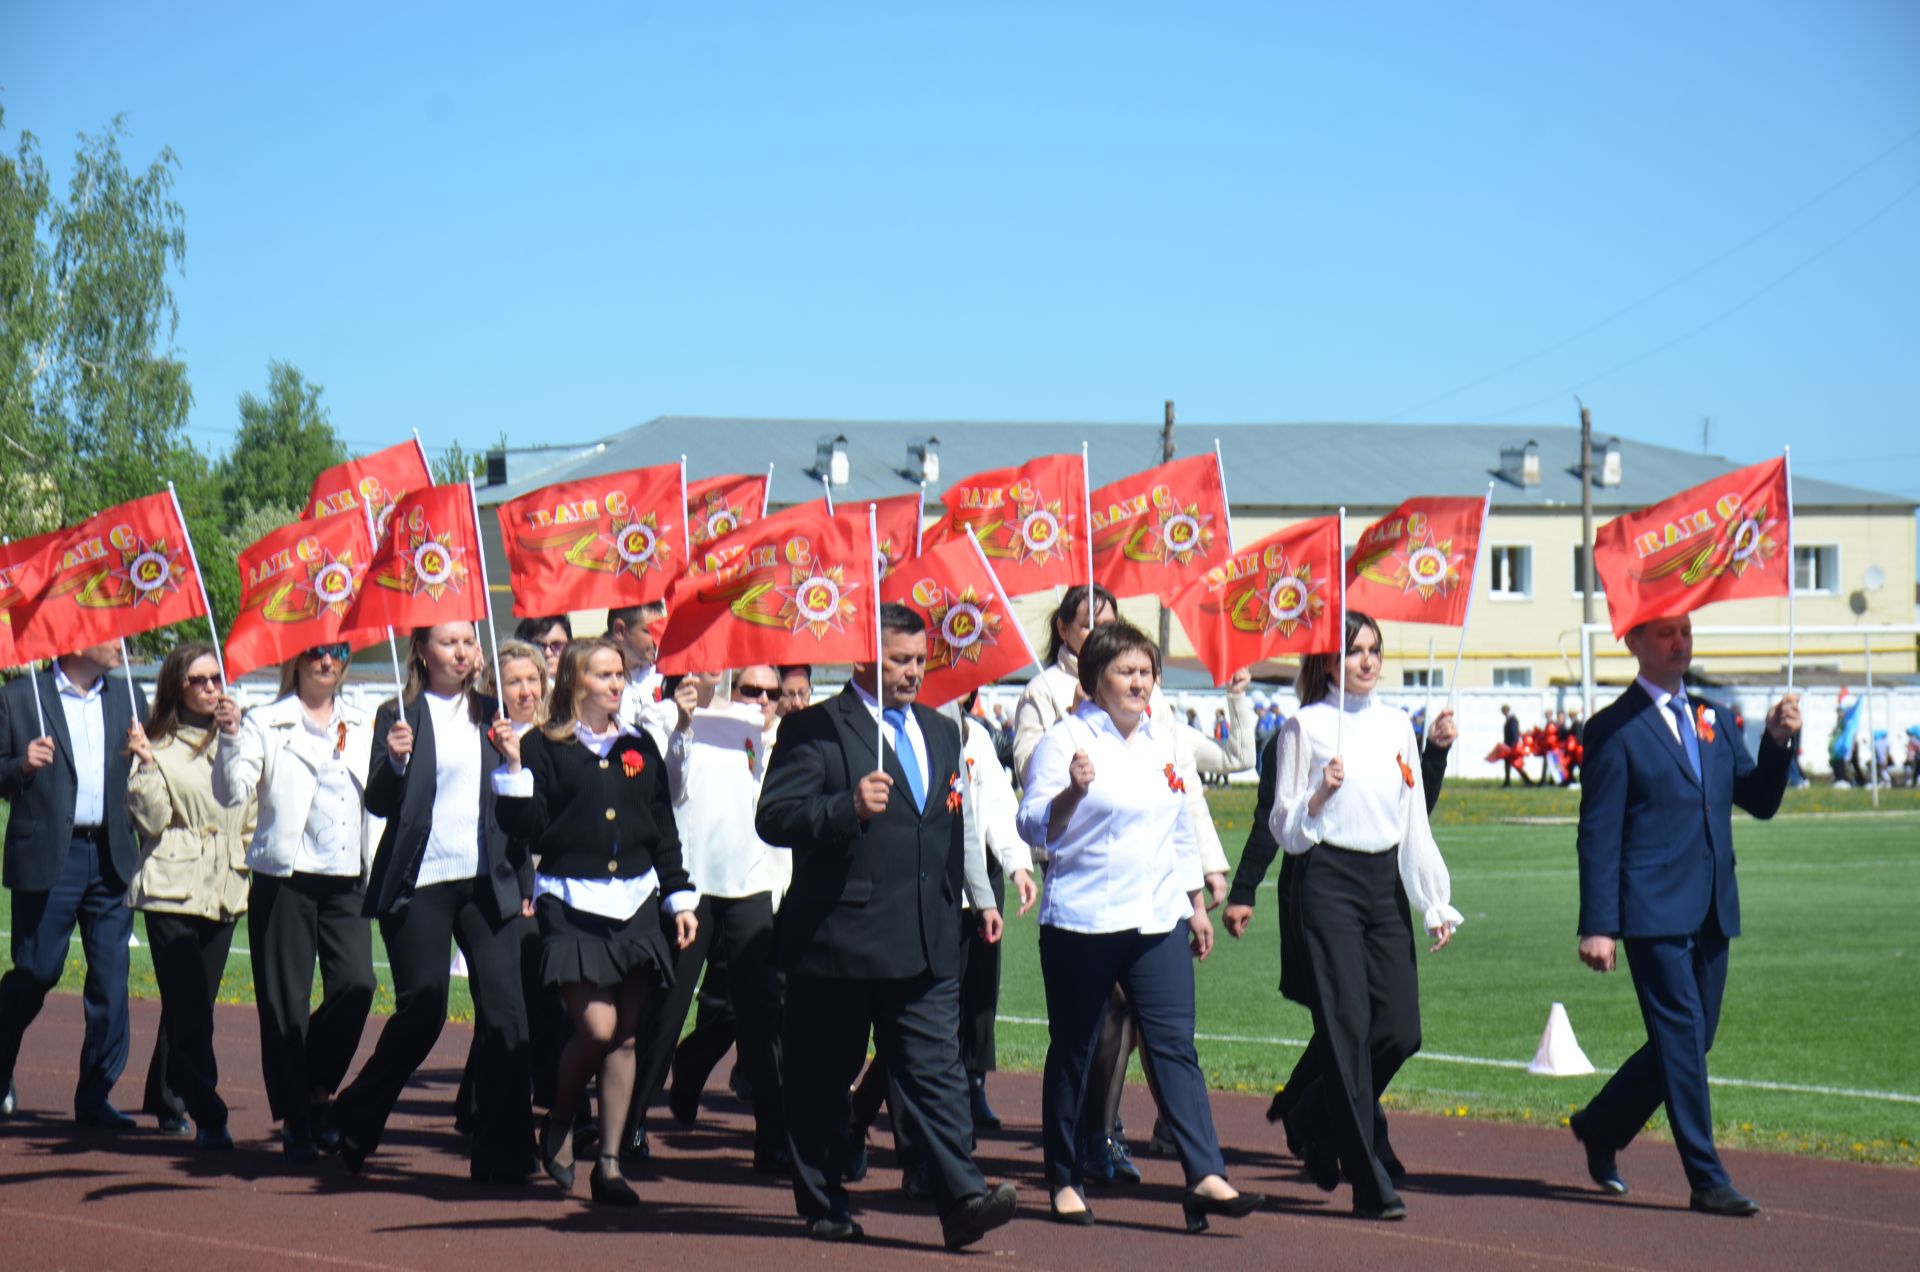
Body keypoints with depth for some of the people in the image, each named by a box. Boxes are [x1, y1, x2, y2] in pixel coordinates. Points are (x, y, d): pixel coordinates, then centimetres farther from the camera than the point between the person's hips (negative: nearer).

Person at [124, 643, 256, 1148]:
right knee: (189, 1008, -10)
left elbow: (254, 814, 19)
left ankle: (167, 1101, 25)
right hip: (172, 889, -4)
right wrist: (146, 765, -18)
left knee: (194, 1003, 10)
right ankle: (208, 1117, -14)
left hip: (225, 891, 4)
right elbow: (149, 821, -8)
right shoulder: (161, 746, 0)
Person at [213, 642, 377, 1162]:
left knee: (356, 983, -14)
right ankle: (293, 1118, 11)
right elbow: (232, 792, -9)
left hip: (346, 881, 3)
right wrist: (229, 739, -23)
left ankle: (318, 1090, 7)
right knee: (284, 1001, -2)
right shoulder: (266, 724, 1)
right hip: (285, 877, -3)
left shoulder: (361, 728, 15)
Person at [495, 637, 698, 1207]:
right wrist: (515, 767, -15)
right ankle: (558, 1124, 14)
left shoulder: (640, 747, 13)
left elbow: (664, 830, 16)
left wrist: (681, 899, 11)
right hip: (572, 905, -4)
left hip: (635, 904, 4)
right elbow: (526, 829, -6)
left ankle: (609, 1162, 6)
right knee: (596, 1028, -14)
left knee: (626, 1034, 1)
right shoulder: (544, 747, 1)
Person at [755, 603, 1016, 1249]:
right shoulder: (814, 729, -3)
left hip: (926, 946, 5)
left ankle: (962, 1200, -11)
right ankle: (824, 1207, 16)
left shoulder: (940, 733, 19)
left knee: (937, 1068, -5)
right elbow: (774, 818, -13)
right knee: (821, 1080, 5)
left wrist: (974, 900, 22)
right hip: (837, 940, -5)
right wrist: (848, 808, -25)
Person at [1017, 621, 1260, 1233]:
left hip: (1158, 919, 5)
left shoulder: (1160, 738, 13)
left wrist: (1197, 904, 22)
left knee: (1175, 1044, -4)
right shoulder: (1066, 739, -6)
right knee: (1074, 1050, 5)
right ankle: (1065, 1182, 15)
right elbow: (1035, 827, -11)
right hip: (1082, 921, -5)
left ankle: (1205, 1176, -9)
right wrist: (1072, 792, -30)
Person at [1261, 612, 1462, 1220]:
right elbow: (1285, 829, 0)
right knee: (1349, 1027, -9)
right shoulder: (1306, 725, -1)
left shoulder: (1396, 724, 13)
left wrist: (1435, 902, 10)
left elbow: (1415, 819, 16)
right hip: (1329, 879, -5)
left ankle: (1318, 1121, 25)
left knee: (1400, 1028, -2)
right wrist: (1322, 792, -19)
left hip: (1385, 879, 5)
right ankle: (1369, 1182, -5)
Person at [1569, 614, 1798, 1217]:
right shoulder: (1614, 729, -4)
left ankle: (1602, 1125, 31)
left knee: (1691, 1040, 11)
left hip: (1711, 912, 7)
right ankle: (1708, 1181, -3)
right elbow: (1599, 835, -7)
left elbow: (1760, 801, 15)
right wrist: (1598, 927, -12)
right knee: (1683, 1037, -8)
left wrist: (1777, 743, -3)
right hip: (1655, 911, -7)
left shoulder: (1714, 718, 16)